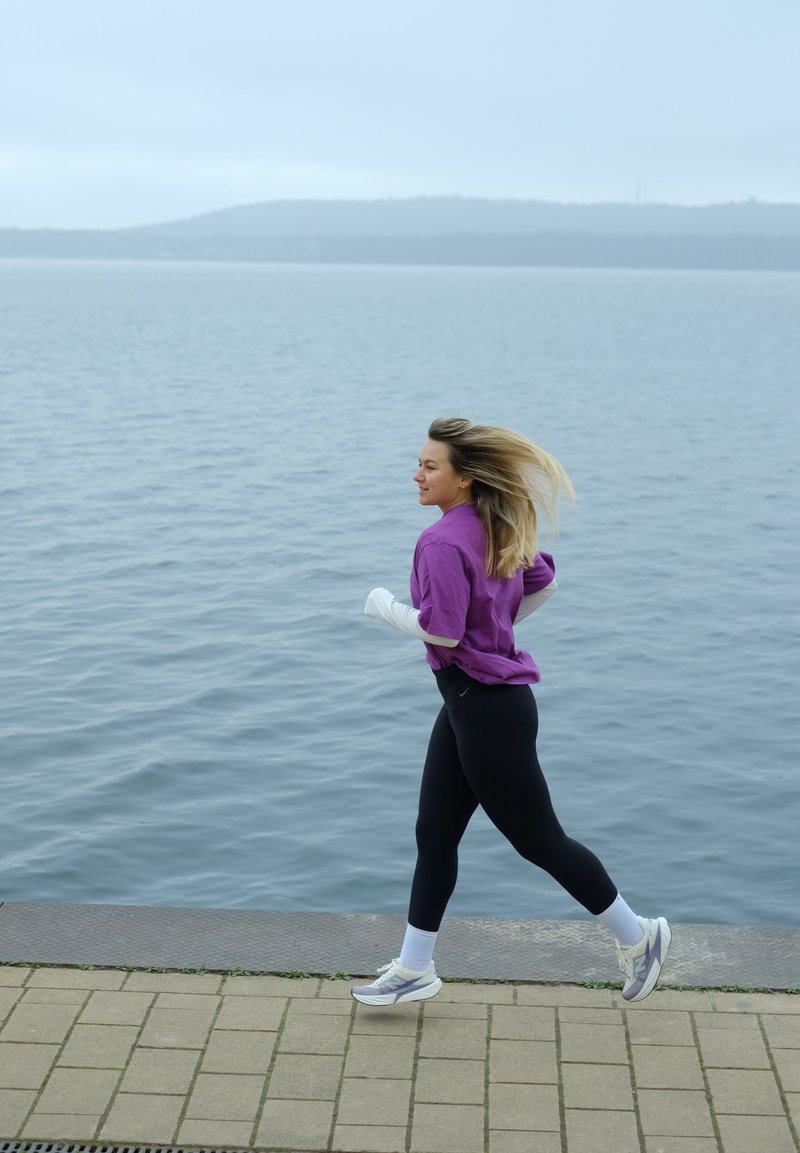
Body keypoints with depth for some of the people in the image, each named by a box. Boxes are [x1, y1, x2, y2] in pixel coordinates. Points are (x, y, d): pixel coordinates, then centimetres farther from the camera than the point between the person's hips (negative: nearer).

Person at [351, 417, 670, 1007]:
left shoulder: (443, 541, -22)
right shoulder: (496, 527, 6)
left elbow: (442, 631, -25)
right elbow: (544, 582, 16)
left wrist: (385, 607, -10)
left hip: (486, 708, -10)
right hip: (470, 701, 10)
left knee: (539, 839, 4)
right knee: (435, 835, 14)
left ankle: (637, 936, 21)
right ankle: (414, 969, 23)